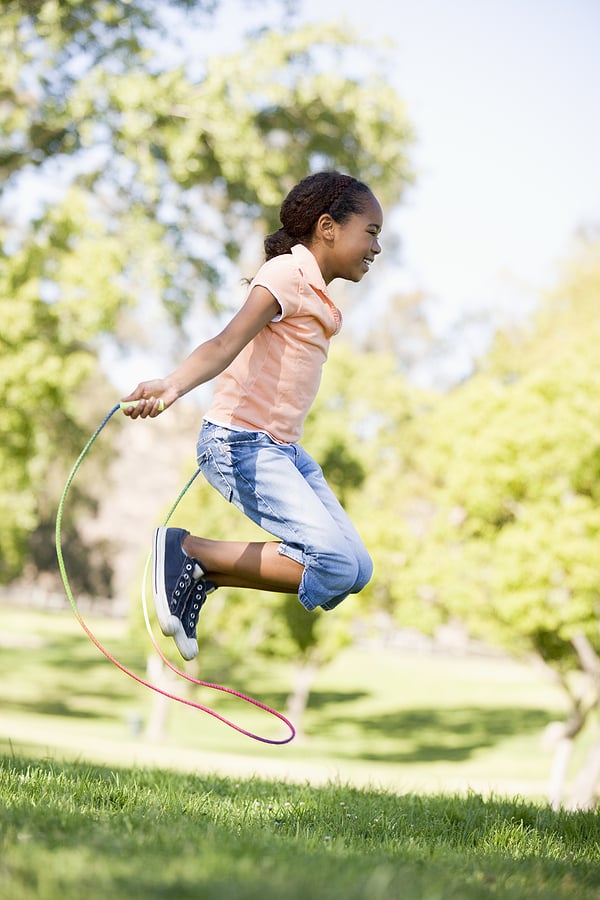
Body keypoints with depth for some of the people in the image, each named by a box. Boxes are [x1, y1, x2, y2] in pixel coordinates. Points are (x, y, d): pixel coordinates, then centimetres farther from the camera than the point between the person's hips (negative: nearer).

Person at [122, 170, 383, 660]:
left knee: (357, 568, 4)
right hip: (241, 443, -10)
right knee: (339, 565, -20)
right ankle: (187, 552, -11)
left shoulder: (316, 292, 17)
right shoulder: (287, 274, -11)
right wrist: (174, 385, -46)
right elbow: (229, 341, -26)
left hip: (283, 448, 10)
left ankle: (201, 578, 3)